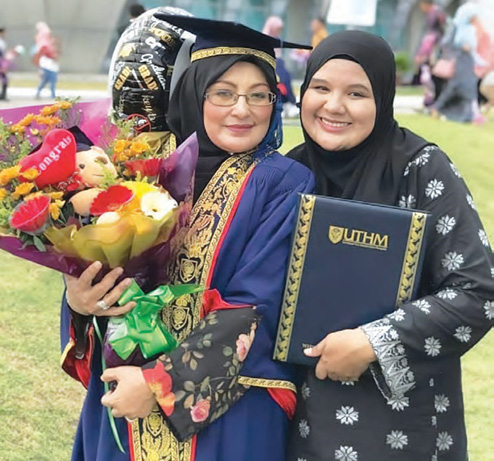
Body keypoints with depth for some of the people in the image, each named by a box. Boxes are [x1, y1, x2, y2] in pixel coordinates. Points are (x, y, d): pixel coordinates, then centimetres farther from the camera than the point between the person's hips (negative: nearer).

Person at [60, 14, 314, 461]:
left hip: (229, 415, -4)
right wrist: (79, 302, -15)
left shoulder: (285, 185, -9)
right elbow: (100, 272, 7)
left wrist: (163, 382, -18)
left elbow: (259, 309, -16)